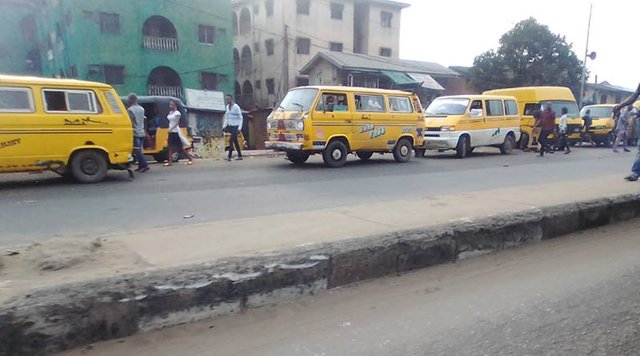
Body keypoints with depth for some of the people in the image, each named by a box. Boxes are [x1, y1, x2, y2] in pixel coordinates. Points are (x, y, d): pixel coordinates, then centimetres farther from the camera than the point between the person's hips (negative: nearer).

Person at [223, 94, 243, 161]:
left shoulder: (236, 107, -9)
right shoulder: (227, 107, 11)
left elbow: (240, 118, -10)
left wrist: (239, 127, -18)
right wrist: (224, 125, 9)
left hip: (235, 126, -7)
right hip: (229, 126, 7)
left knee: (231, 140, -14)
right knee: (235, 141, 9)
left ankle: (229, 156, -13)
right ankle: (240, 156, 15)